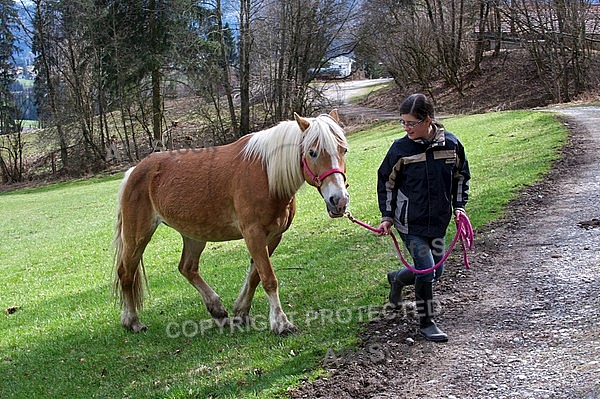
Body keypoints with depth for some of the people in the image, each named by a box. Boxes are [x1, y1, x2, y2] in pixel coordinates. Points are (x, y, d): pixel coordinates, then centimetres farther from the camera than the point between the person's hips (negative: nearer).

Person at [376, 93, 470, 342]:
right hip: (410, 222, -4)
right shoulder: (400, 148, -11)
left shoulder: (451, 144, -6)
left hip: (438, 221, 4)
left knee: (436, 272, 14)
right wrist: (387, 217, -3)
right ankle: (426, 323, 9)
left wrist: (458, 205, 3)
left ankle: (397, 278, 43)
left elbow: (461, 176, 11)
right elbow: (386, 183, 1)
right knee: (426, 270, -9)